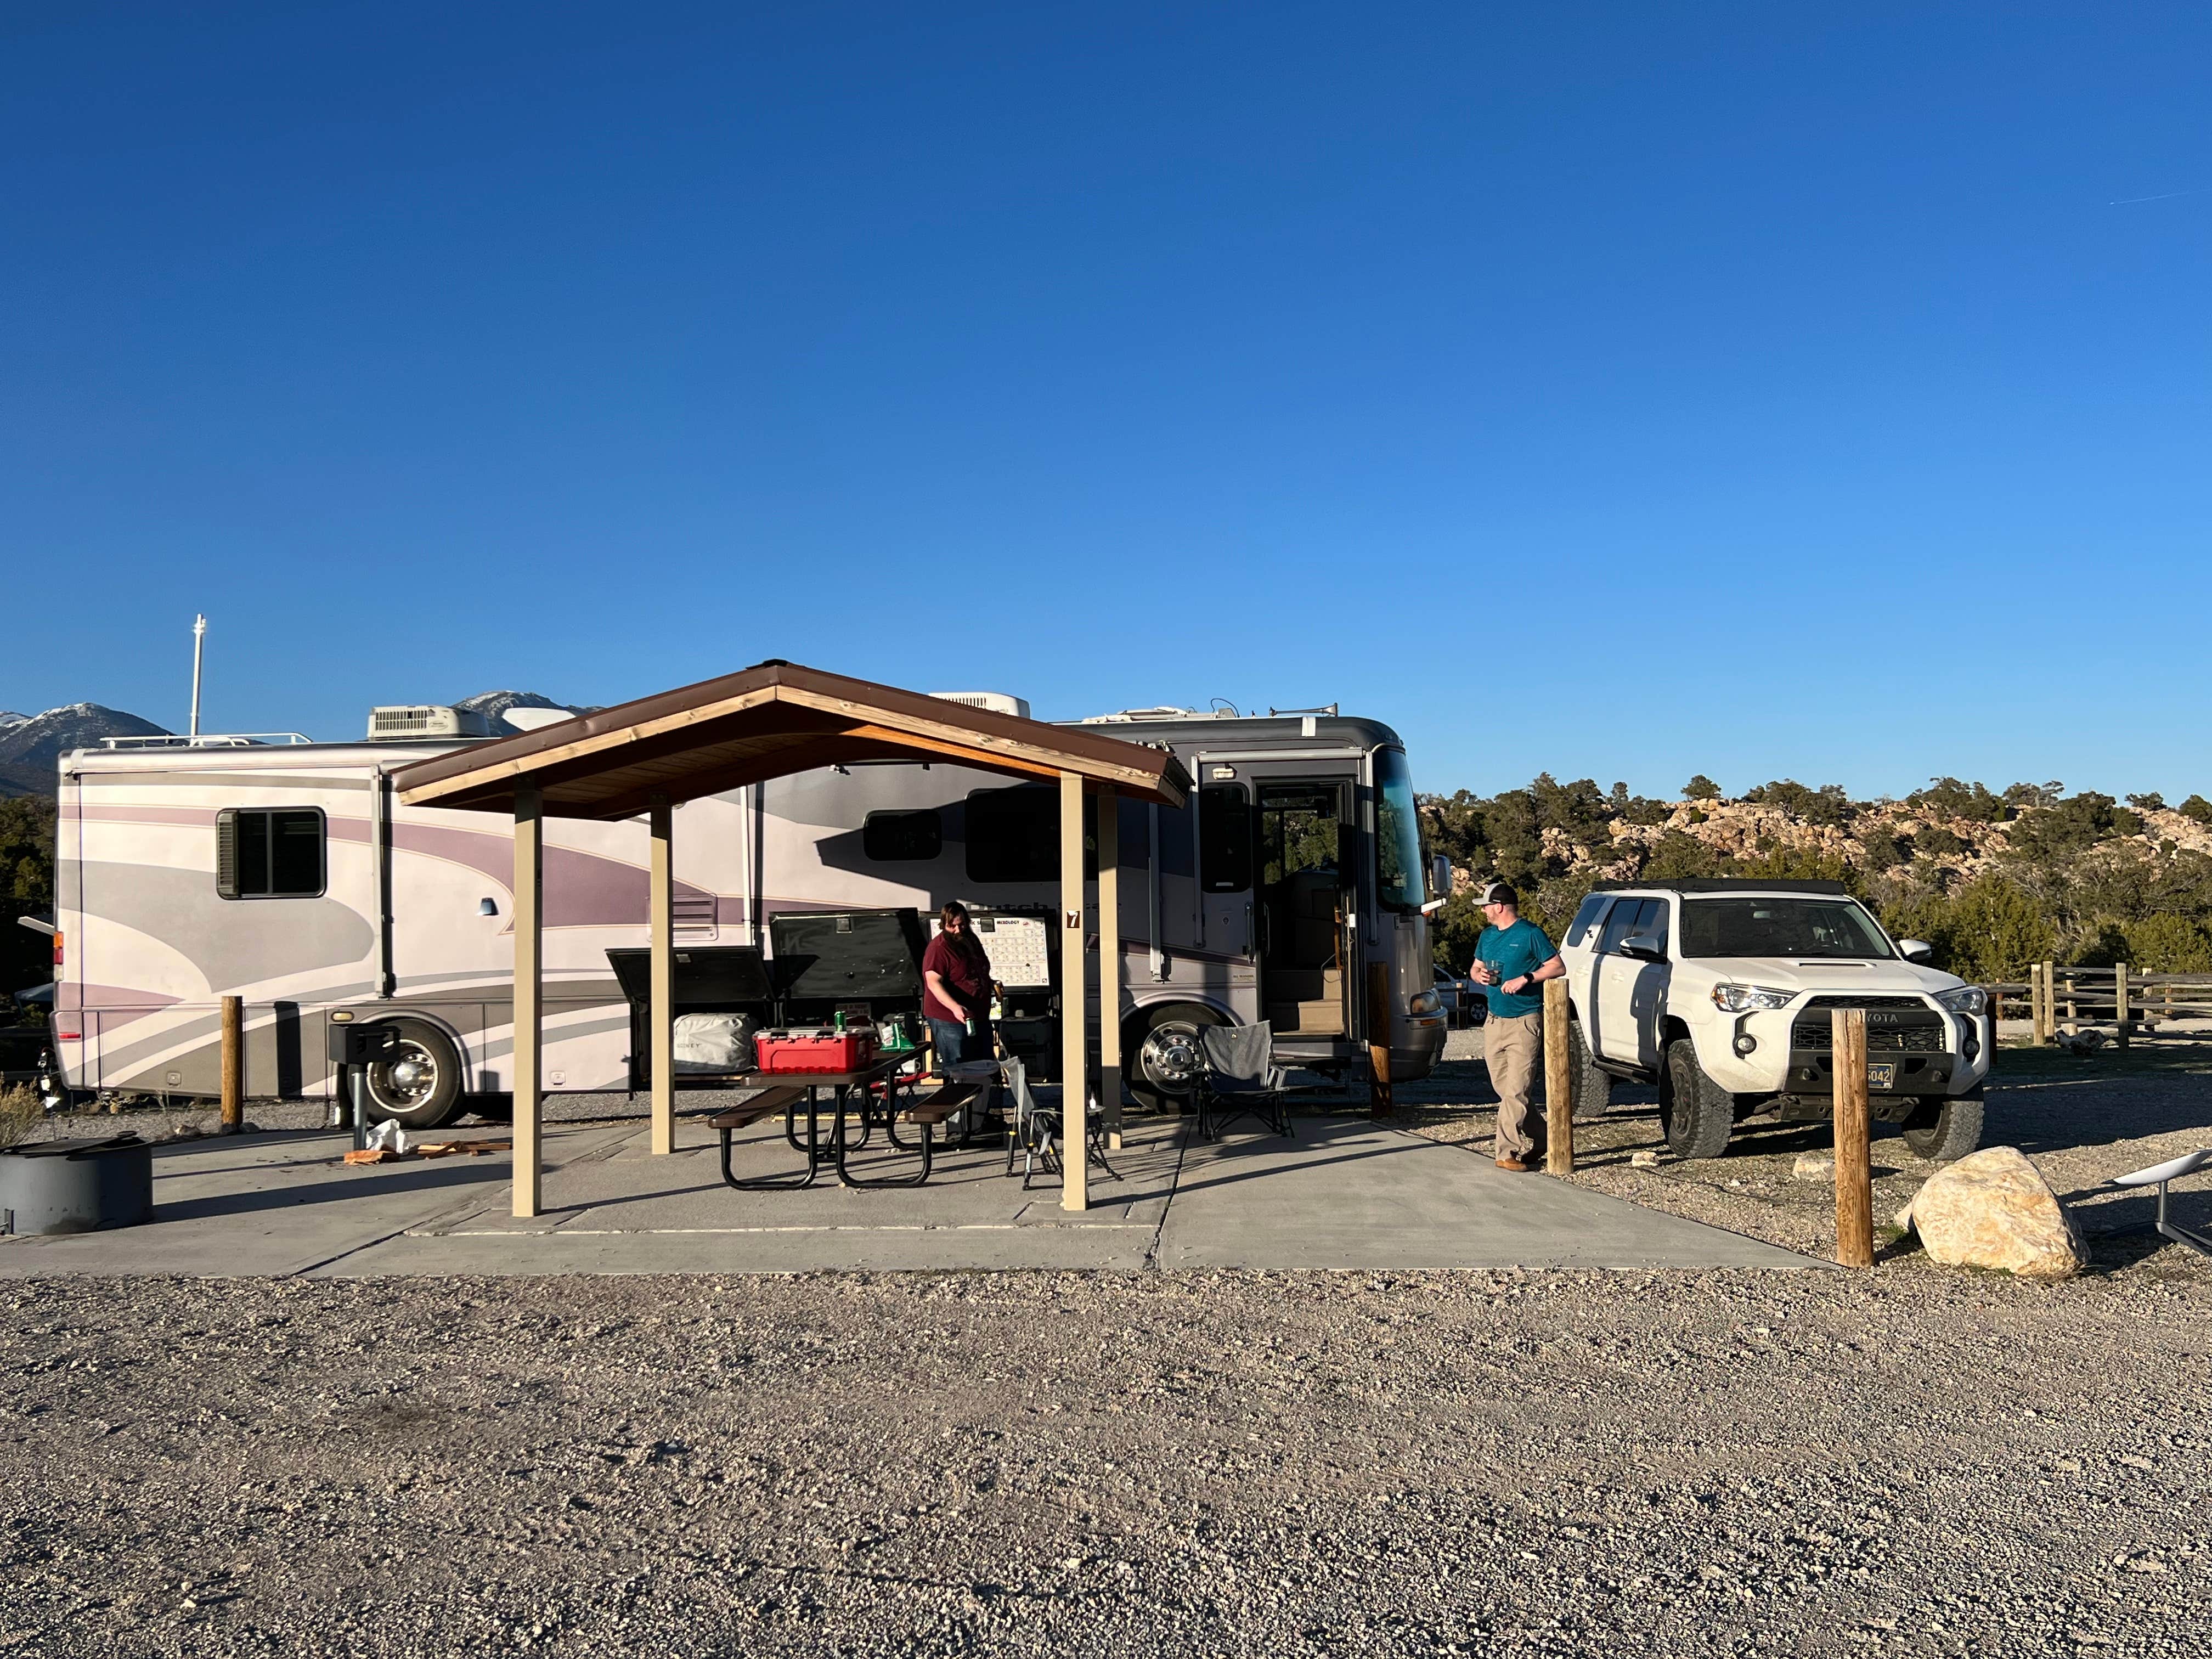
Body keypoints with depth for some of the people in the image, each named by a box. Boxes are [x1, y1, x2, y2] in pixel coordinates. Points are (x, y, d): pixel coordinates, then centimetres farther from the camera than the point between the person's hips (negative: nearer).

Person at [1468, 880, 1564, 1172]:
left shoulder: (1529, 934, -6)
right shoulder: (1487, 936, 15)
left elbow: (1558, 967, -8)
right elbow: (1475, 967, 25)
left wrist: (1525, 978, -18)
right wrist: (1478, 975, 2)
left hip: (1524, 1023, -8)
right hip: (1494, 1020, 8)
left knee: (1517, 1090, -10)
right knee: (1504, 1089, 10)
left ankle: (1510, 1151, -10)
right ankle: (1537, 1140, 22)